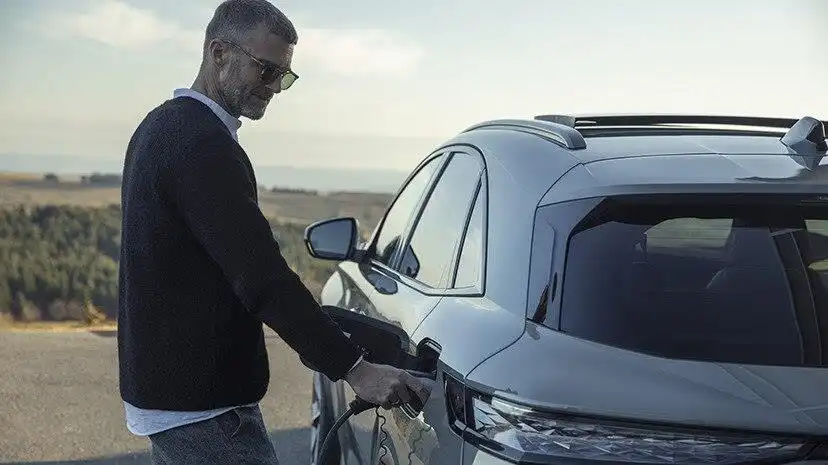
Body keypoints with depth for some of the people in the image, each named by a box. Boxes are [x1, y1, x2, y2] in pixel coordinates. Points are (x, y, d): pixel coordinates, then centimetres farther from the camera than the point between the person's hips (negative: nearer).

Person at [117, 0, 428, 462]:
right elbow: (262, 277, -26)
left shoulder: (165, 126, 13)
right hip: (202, 404, -10)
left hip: (164, 388, 10)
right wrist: (355, 368, -27)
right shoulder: (203, 142, -20)